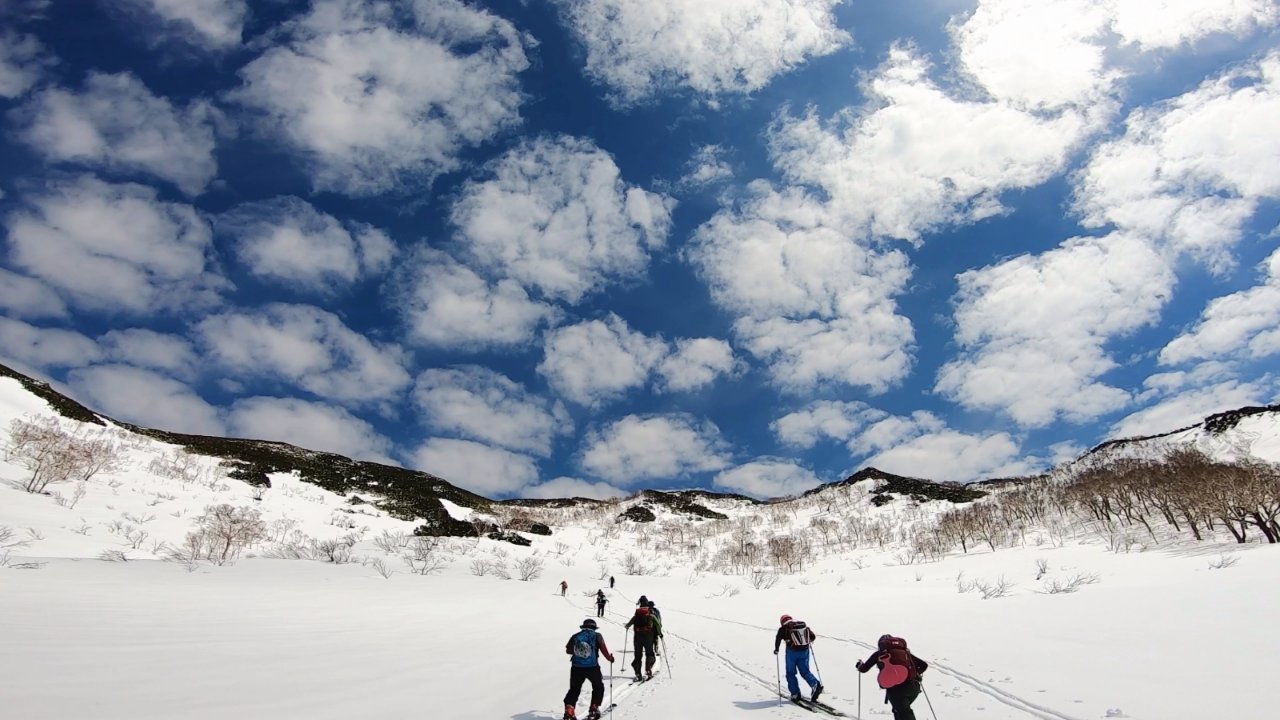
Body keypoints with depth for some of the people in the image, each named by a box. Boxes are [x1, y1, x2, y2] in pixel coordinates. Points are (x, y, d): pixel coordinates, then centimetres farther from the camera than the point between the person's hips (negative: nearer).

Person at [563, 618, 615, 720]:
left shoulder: (575, 636, 8)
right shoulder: (596, 635, 1)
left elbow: (568, 650, 13)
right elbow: (603, 649, -10)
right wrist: (610, 658, 5)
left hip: (576, 668, 2)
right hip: (592, 667, -2)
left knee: (574, 690, 17)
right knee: (598, 687, 21)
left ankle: (569, 711, 2)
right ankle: (593, 710, 15)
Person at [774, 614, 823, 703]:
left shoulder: (784, 628, 1)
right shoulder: (804, 626, 13)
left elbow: (778, 637, -14)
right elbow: (813, 636, 17)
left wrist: (776, 649, -3)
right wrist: (808, 642, 36)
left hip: (792, 652, -4)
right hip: (804, 651, 4)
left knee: (791, 673, 11)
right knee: (805, 671, 14)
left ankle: (795, 694, 8)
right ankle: (815, 684, -10)